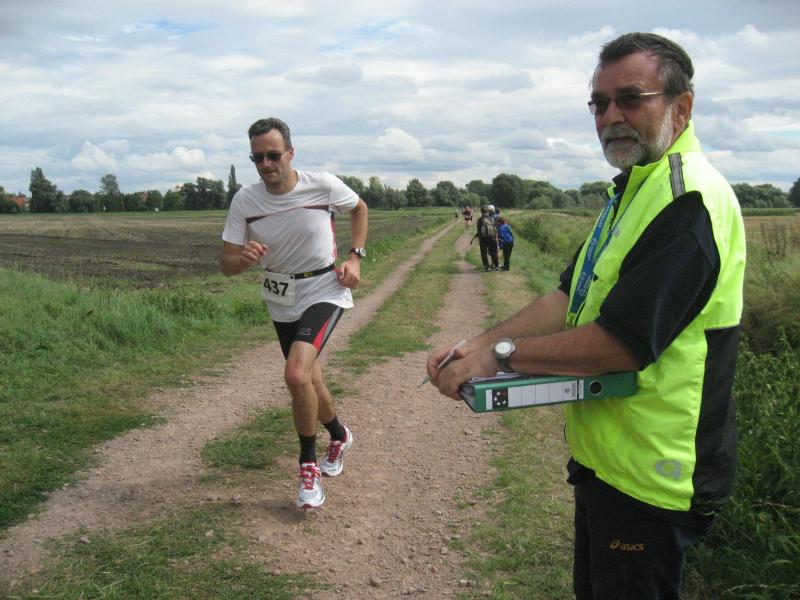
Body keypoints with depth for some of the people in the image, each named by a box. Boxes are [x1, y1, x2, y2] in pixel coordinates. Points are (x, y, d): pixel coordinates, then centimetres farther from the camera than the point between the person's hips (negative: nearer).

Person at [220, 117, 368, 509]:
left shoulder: (323, 185, -15)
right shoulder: (245, 200, -11)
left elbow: (359, 208, 7)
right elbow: (226, 265, -8)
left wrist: (355, 257, -4)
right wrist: (243, 258, -32)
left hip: (324, 291, -4)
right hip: (281, 300, 4)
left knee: (297, 375, -25)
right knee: (309, 382, 15)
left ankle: (308, 465, -4)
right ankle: (339, 436, 45)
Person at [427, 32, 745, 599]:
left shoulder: (690, 202, -22)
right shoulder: (634, 191, 12)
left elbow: (622, 343, -28)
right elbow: (570, 298, 9)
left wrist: (503, 354, -19)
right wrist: (477, 344, -4)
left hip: (648, 475, -10)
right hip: (605, 455, 10)